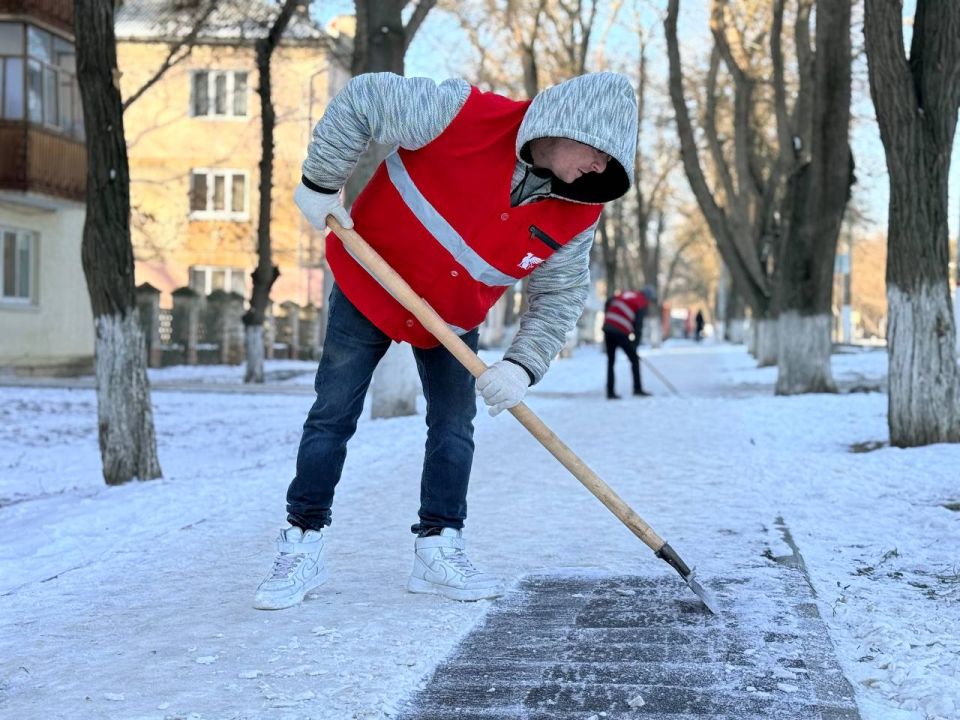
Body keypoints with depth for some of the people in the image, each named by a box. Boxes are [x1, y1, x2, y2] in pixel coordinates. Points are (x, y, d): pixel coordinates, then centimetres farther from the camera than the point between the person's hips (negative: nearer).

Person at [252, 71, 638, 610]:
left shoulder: (579, 212, -17)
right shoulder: (464, 115, -32)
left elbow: (561, 295, -10)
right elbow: (361, 100, -25)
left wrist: (523, 366, -25)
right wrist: (321, 183, -21)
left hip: (455, 318, 4)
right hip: (368, 286, -4)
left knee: (454, 425, 0)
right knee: (332, 417, 0)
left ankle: (440, 551, 11)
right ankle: (303, 547, 10)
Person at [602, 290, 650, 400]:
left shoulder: (625, 293, 18)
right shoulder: (642, 305, 2)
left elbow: (608, 303, 14)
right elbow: (638, 326, -2)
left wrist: (607, 320, 22)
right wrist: (635, 345, 3)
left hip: (607, 328, 5)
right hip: (621, 332, -5)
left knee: (610, 361, 12)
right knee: (634, 360, 12)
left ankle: (610, 392, 9)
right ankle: (637, 388, 15)